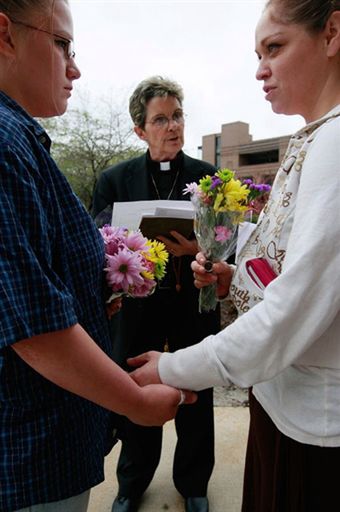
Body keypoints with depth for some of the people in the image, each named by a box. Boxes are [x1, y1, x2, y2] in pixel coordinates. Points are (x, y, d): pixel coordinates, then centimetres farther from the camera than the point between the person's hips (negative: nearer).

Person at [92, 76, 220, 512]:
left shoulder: (208, 176, 1)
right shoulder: (114, 179, 1)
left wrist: (197, 249, -22)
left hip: (194, 307, 0)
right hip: (136, 307, 1)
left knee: (195, 398, 15)